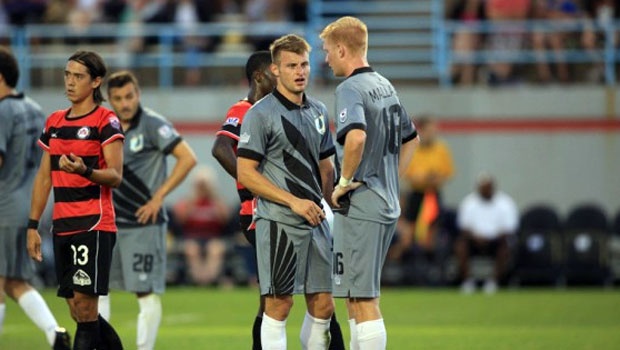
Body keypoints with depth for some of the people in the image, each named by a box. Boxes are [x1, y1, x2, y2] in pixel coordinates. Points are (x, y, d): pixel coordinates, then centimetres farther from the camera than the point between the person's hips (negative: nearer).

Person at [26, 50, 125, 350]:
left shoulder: (105, 121, -5)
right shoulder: (54, 122, 15)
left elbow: (115, 176, -11)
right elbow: (44, 177, 19)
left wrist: (85, 171, -31)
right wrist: (32, 226, 15)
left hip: (94, 224, -7)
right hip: (62, 225, 7)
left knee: (84, 302, -11)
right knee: (78, 311, 6)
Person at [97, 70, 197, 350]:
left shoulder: (152, 125, -10)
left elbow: (188, 159, -17)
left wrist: (159, 196, -17)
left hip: (143, 224, -7)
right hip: (110, 222, 7)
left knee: (146, 293, -5)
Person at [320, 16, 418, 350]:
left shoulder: (350, 89, -13)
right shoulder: (385, 86, 15)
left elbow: (356, 136, -32)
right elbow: (410, 138, 28)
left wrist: (345, 181, -19)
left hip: (359, 208, -9)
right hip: (388, 204, 9)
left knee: (363, 298, -6)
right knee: (357, 294, 18)